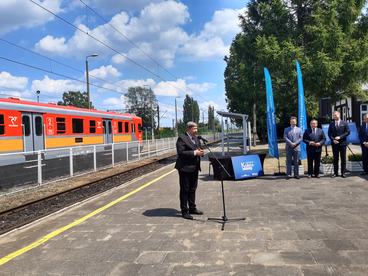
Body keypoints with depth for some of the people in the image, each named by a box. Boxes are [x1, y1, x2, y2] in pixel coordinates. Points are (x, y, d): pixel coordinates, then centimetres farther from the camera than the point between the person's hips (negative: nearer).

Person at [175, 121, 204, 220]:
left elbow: (198, 149, 22)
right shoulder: (182, 138, -12)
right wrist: (194, 153, -23)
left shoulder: (196, 138, 14)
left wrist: (201, 152, -2)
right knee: (185, 190, 0)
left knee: (192, 189, 17)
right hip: (185, 168, -8)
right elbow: (180, 152, -21)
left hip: (194, 168, 8)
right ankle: (184, 211, 7)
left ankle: (192, 208, 29)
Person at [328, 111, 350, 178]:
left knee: (343, 159, 2)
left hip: (342, 143, -1)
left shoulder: (344, 123, 2)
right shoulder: (331, 124, 7)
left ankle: (343, 173, 8)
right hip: (334, 143, 1)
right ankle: (335, 173, 9)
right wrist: (333, 139, -10)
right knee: (335, 159, 4)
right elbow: (329, 133, 6)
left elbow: (347, 132, -3)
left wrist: (340, 137, -14)